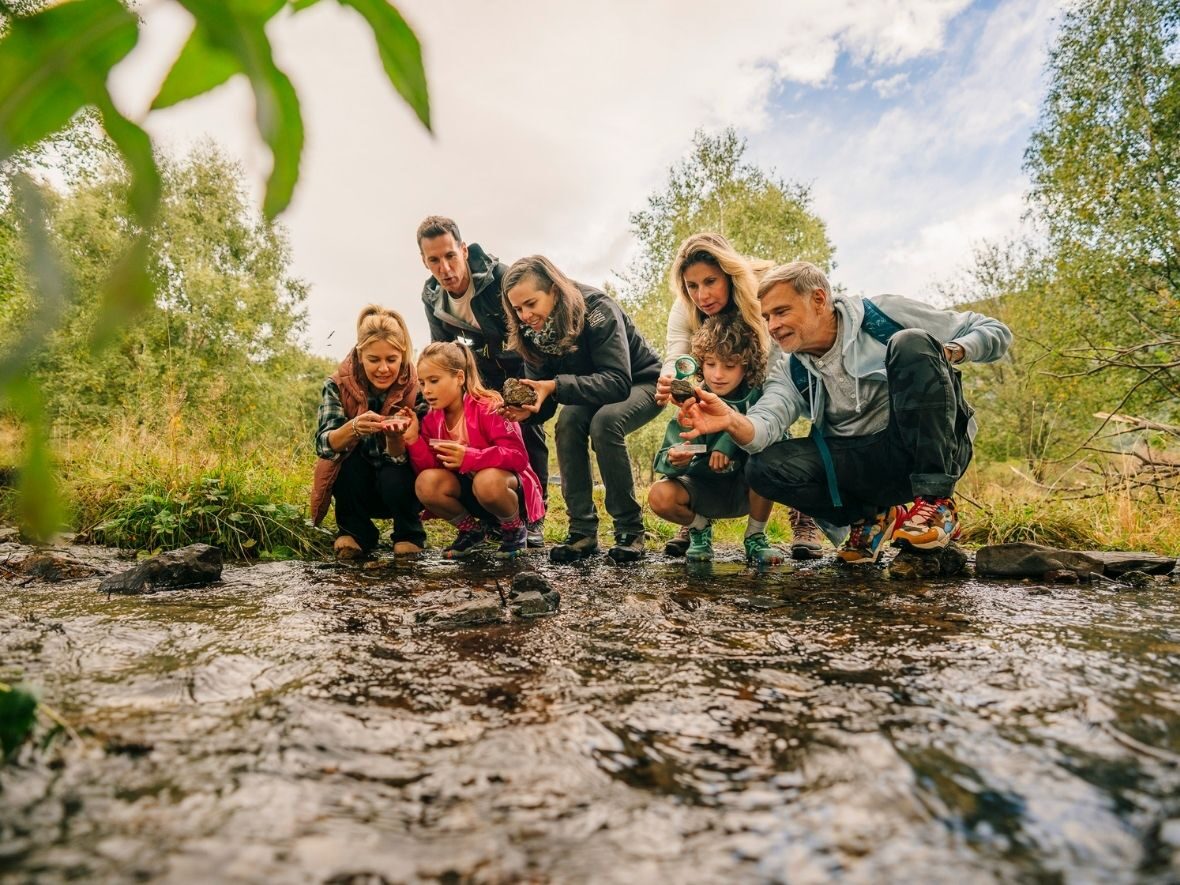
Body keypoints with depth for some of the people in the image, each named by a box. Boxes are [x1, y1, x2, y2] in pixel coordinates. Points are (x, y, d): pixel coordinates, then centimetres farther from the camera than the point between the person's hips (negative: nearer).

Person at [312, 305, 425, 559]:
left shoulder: (416, 389, -17)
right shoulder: (338, 386, -14)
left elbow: (401, 457, -21)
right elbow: (324, 445, -26)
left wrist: (394, 435, -43)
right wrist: (353, 428, -46)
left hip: (398, 488, -1)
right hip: (355, 488, 1)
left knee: (395, 477, -32)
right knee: (349, 456, -29)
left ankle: (409, 535, -1)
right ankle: (355, 532, -5)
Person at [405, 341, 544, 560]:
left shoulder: (488, 407, -20)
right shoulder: (432, 419, -2)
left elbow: (518, 456, -27)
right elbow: (430, 468, -7)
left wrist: (468, 457, -36)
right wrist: (413, 439, -22)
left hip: (507, 487, -5)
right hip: (468, 491, 6)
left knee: (487, 480, -39)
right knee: (426, 483, -22)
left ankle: (514, 530, -6)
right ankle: (472, 531, 4)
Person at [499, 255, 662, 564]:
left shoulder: (597, 309, -30)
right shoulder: (533, 331, -11)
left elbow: (618, 381, -37)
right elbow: (542, 390, -10)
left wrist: (556, 386, -44)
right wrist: (528, 407, -34)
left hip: (641, 383, -5)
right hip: (592, 392, 5)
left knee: (604, 421, -35)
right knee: (568, 421, -27)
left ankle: (630, 529, -22)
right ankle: (583, 530, -20)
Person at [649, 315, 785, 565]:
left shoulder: (757, 397, -13)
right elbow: (664, 461, -20)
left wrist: (730, 440, -33)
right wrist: (674, 461, -45)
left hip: (748, 490, 0)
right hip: (704, 487, 1)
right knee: (659, 495, -28)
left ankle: (755, 537, -6)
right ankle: (700, 527, 9)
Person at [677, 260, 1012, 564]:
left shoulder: (883, 314, -1)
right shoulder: (790, 374, 6)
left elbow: (995, 331, 3)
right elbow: (766, 423, -16)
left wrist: (950, 352, -17)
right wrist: (732, 421, -38)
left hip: (933, 450, -3)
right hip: (864, 468, 3)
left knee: (912, 343, -25)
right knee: (763, 467, -19)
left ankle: (937, 503, -20)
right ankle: (873, 518, 2)